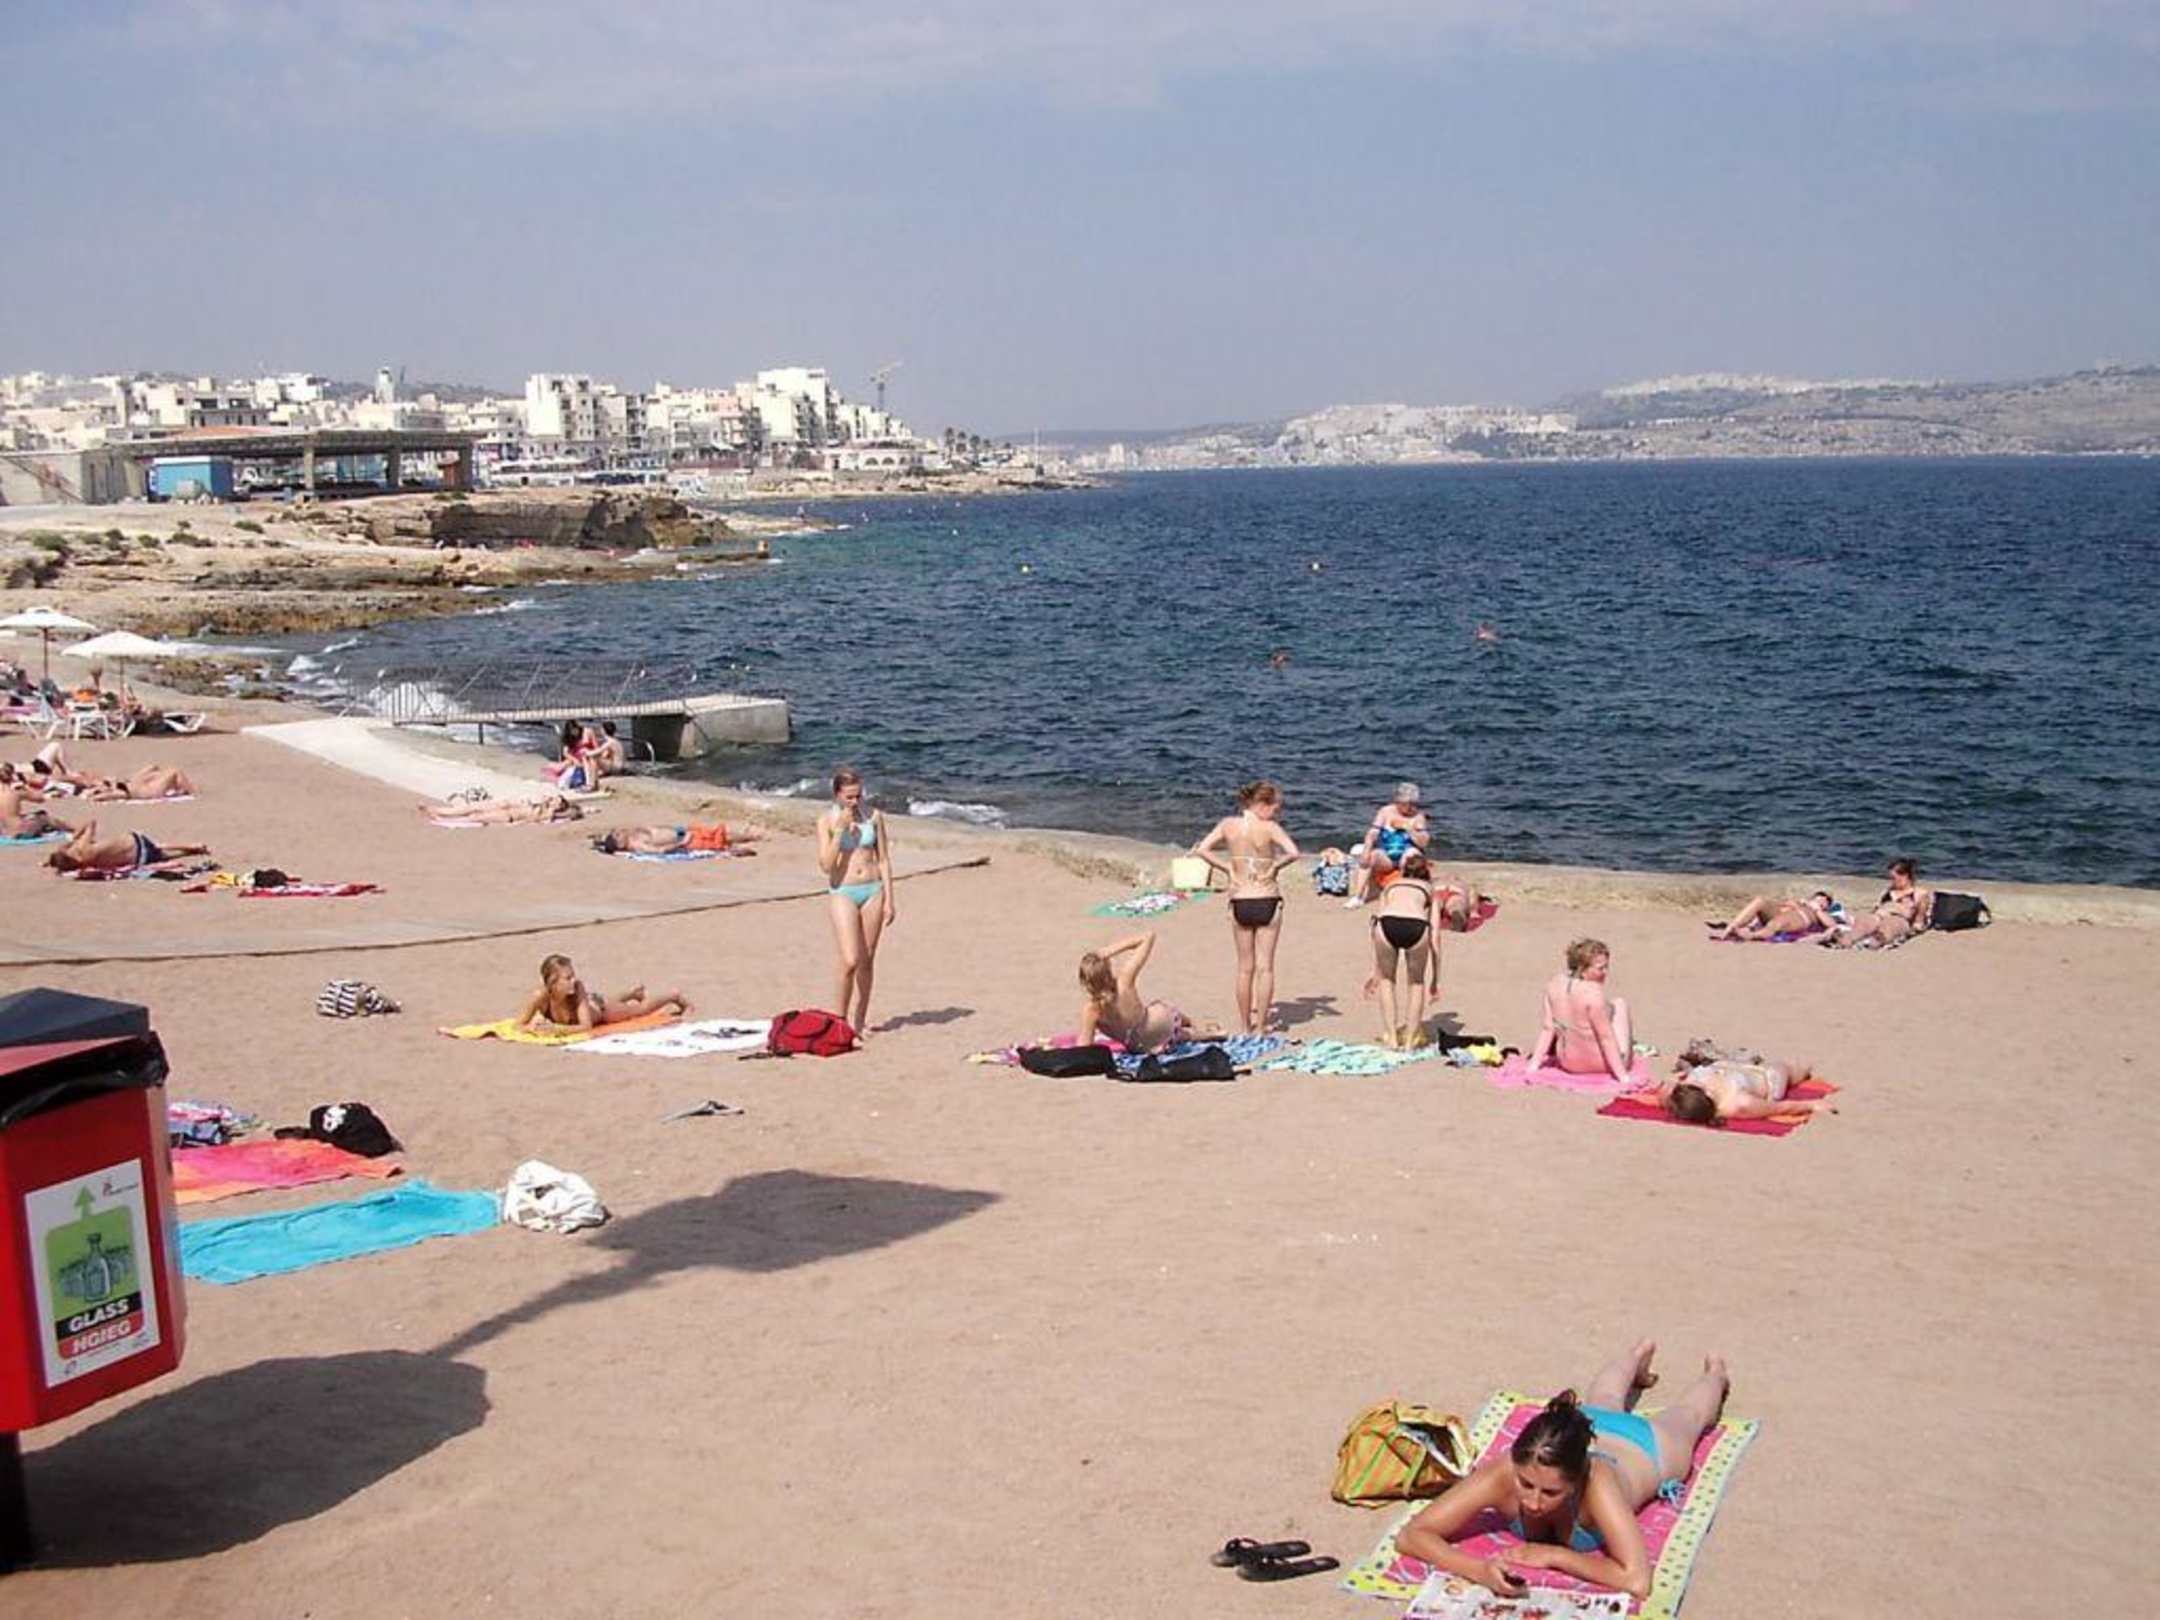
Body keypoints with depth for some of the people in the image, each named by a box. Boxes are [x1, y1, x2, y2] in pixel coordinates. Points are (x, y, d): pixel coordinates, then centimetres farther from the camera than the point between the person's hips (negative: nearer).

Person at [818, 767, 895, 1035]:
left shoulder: (874, 817, 4)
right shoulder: (827, 821, -3)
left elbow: (883, 860, 7)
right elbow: (826, 865, -11)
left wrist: (888, 900, 3)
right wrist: (840, 830, -17)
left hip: (873, 891, 3)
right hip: (842, 893, -3)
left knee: (867, 961, 7)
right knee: (850, 961, -13)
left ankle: (860, 1019, 18)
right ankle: (838, 1019, 1)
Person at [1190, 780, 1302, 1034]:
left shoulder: (1228, 824, 0)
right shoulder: (1269, 828, -12)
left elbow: (1202, 849, -5)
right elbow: (1293, 852, -25)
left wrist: (1227, 868, 0)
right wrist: (1275, 866, -8)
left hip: (1239, 902, 3)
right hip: (1267, 900, -3)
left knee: (1245, 967, 12)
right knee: (1265, 966, 5)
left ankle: (1246, 1026, 16)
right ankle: (1261, 1026, 5)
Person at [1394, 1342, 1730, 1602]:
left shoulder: (1595, 1483, -53)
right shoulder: (1501, 1475, -46)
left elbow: (1637, 1581, -58)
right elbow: (1409, 1536, -46)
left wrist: (1553, 1555, -53)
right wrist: (1478, 1570, -62)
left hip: (1644, 1446, -2)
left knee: (1687, 1417, 34)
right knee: (1603, 1402, 40)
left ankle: (1715, 1375, 66)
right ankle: (1638, 1357, 71)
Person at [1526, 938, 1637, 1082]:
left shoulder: (1554, 983, -11)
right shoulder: (1592, 991, -29)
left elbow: (1548, 1027, -6)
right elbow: (1606, 1038, -23)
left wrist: (1534, 1063, 2)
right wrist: (1622, 1076, -17)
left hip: (1568, 1063, 5)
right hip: (1599, 1063, -5)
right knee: (1619, 1003, 17)